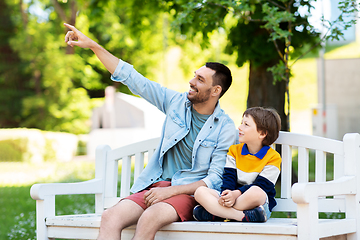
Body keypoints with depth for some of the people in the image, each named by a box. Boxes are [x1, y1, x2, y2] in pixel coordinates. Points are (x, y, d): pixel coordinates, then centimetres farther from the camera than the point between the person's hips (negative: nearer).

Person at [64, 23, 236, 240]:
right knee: (110, 217, -25)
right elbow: (133, 78, 10)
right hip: (157, 185, 5)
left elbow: (215, 179, -7)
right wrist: (93, 45, 7)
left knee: (149, 219, -37)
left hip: (189, 193, -4)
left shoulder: (226, 130, -3)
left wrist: (171, 191, -17)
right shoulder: (176, 102, 9)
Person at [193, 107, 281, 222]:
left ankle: (217, 212, -28)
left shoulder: (273, 157, -2)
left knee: (256, 193, -41)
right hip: (232, 197, 5)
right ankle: (243, 216, -35)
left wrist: (237, 193, -27)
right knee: (200, 192, -20)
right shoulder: (234, 150, 15)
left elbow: (261, 185, -12)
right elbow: (229, 177, 5)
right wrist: (226, 194, -18)